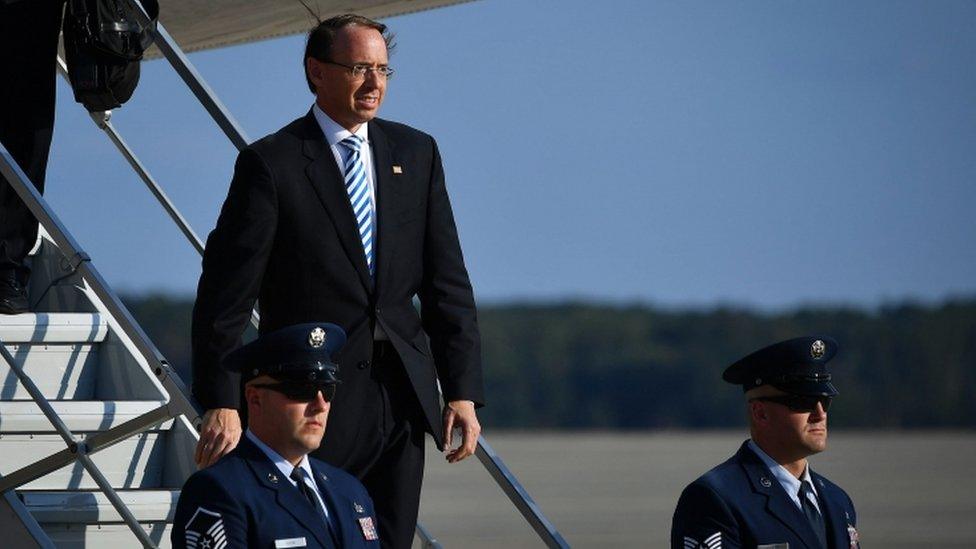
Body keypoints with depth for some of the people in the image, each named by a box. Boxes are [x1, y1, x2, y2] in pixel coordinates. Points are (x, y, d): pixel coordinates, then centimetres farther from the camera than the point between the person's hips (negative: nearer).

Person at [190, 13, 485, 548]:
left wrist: (463, 392, 1)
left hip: (402, 400, 5)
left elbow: (446, 282, 9)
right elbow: (225, 292, -9)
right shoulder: (271, 163, -6)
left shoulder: (415, 153, 9)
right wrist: (220, 403, -16)